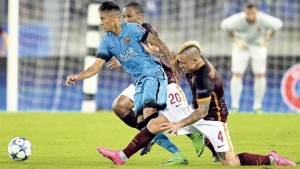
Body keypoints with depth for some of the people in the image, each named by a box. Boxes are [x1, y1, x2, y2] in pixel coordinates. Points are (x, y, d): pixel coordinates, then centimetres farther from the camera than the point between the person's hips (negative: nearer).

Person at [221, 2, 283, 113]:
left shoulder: (263, 19, -32)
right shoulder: (238, 20, -32)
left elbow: (277, 24, -9)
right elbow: (225, 25, -9)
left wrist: (266, 39, -9)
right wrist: (236, 40, -11)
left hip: (258, 46, 1)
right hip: (241, 46, -1)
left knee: (260, 74, -7)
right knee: (237, 74, -11)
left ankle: (257, 106, 4)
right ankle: (234, 106, -3)